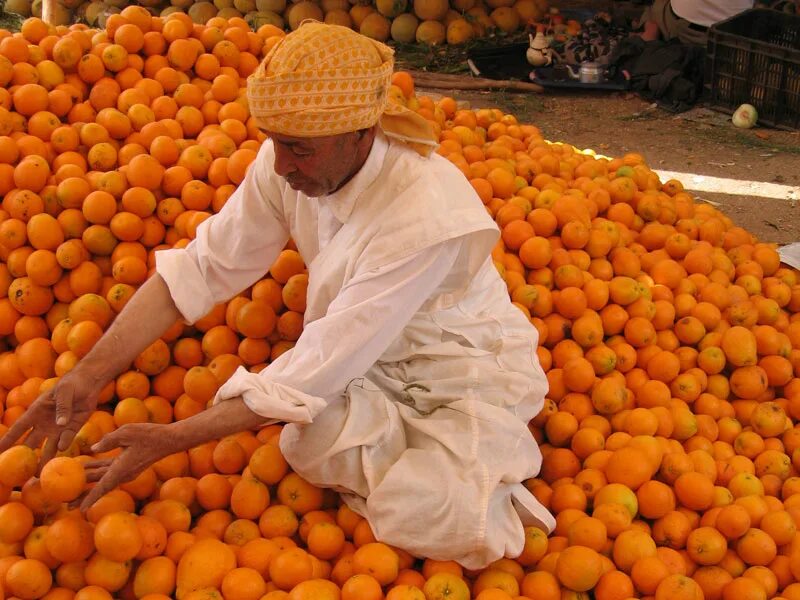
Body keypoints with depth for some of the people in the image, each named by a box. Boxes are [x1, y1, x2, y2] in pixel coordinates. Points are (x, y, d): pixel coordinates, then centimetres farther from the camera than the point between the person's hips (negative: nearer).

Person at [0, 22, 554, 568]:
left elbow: (324, 366, -31)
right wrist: (90, 374, -18)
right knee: (311, 442, -27)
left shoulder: (424, 215, -33)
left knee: (419, 521, -29)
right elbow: (203, 267, -9)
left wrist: (171, 439, -27)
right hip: (374, 364, 5)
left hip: (468, 373, -5)